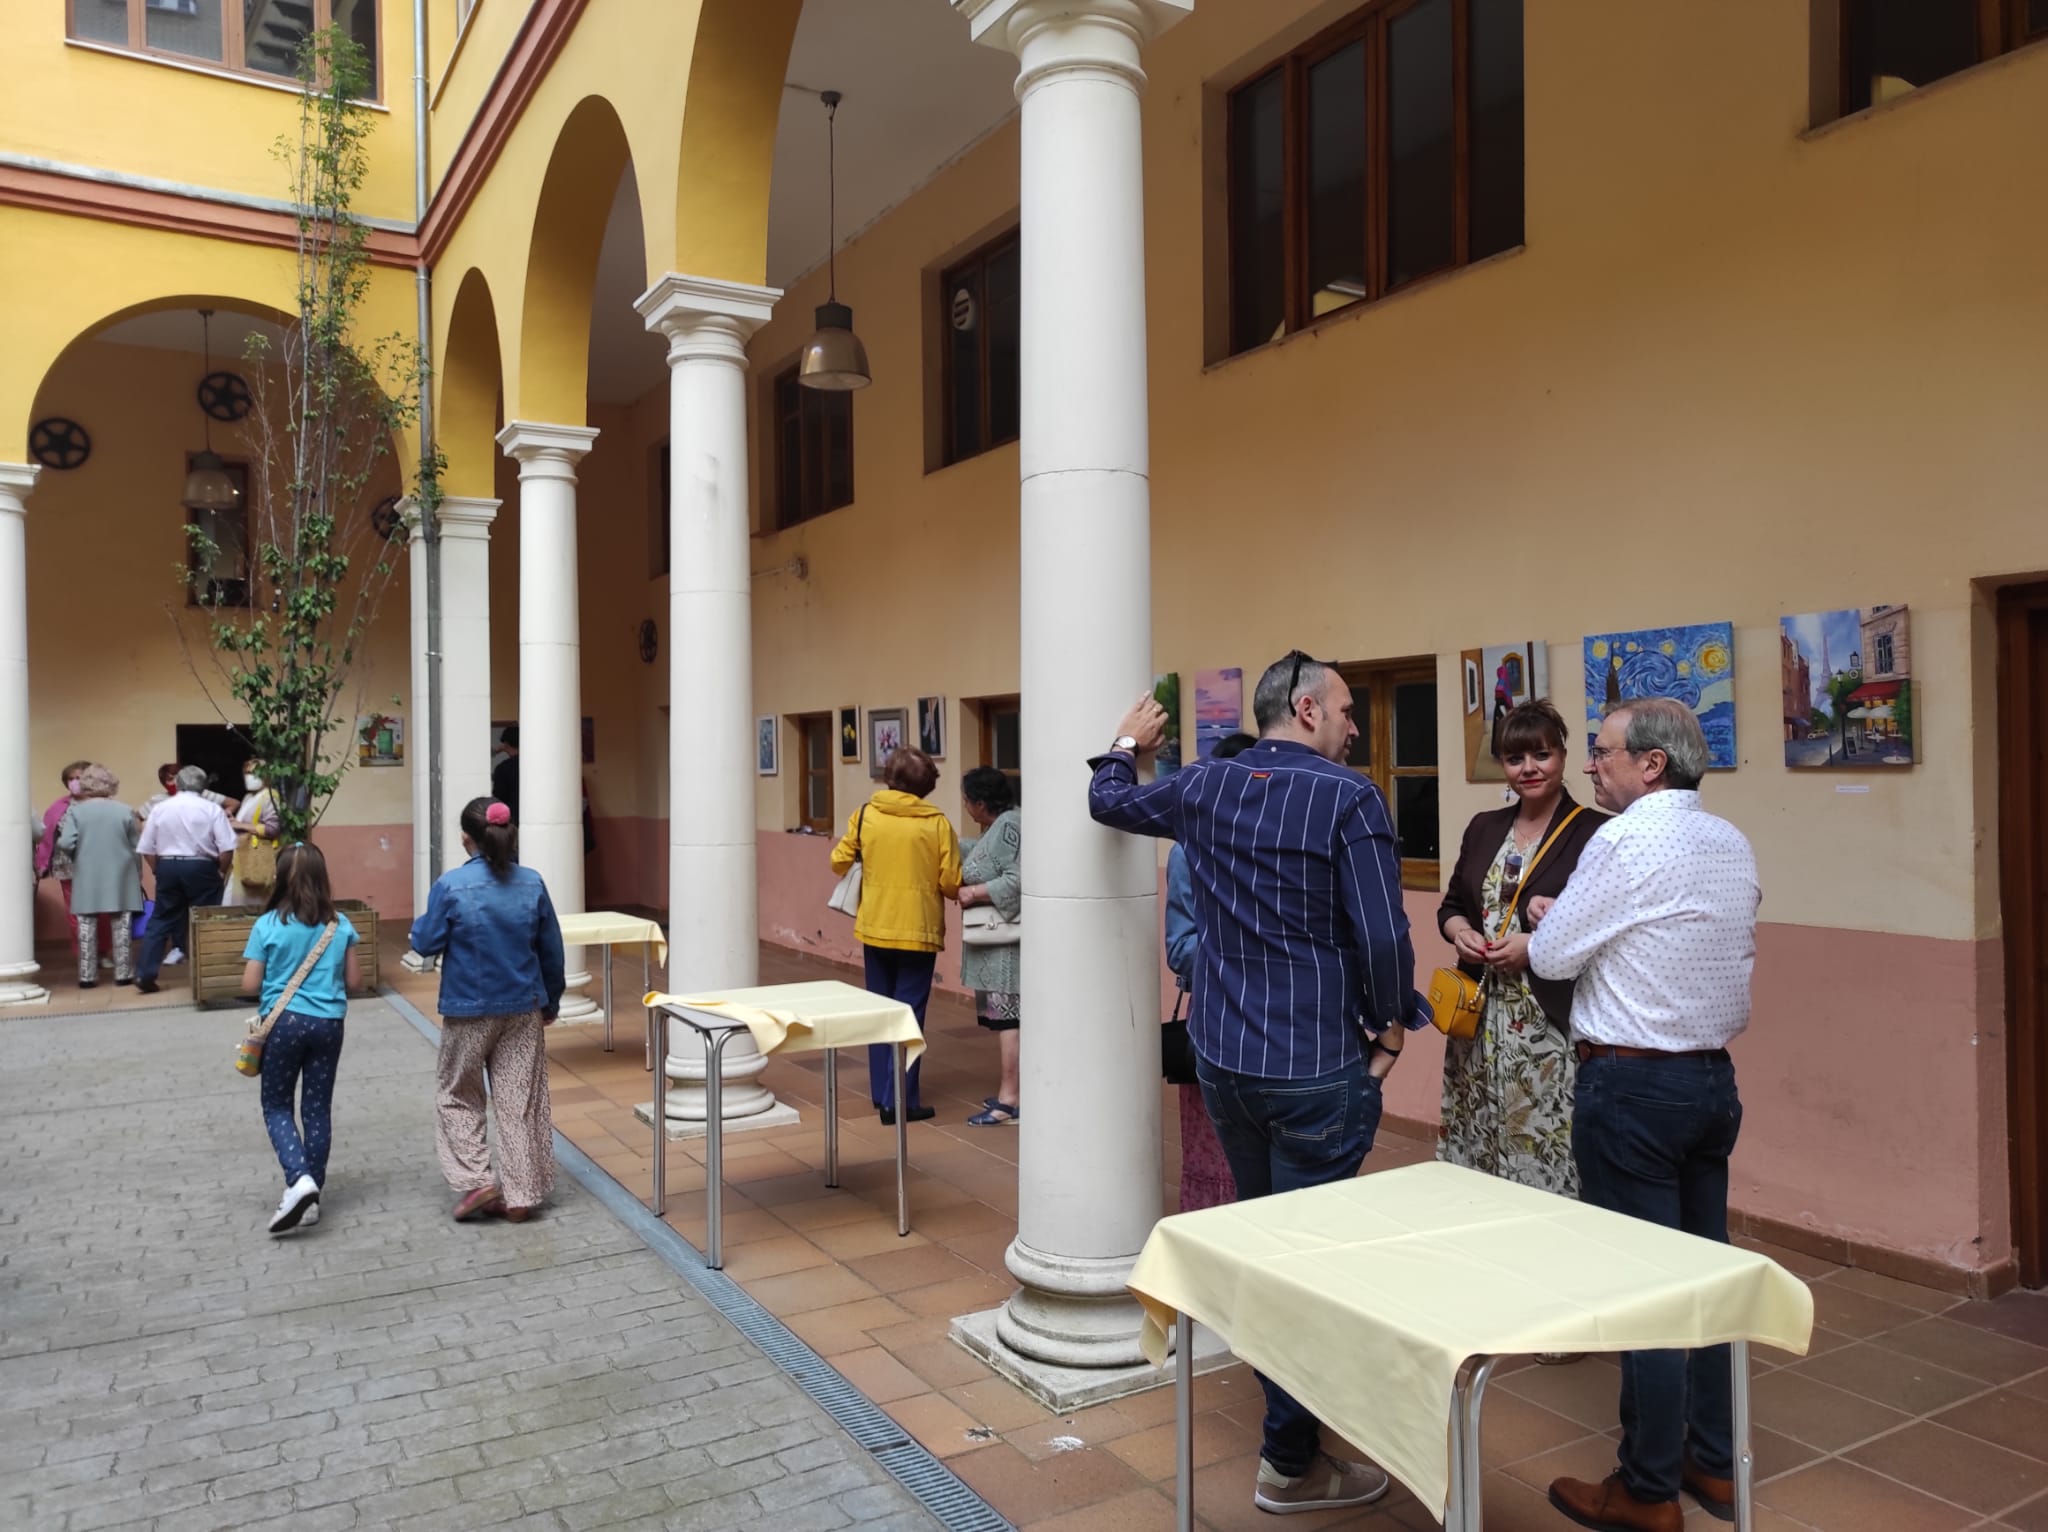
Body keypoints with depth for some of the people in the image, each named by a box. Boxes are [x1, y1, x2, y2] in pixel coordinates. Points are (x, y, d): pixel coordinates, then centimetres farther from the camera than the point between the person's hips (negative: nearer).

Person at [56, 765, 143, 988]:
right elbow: (136, 847, 0)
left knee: (87, 926, 6)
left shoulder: (75, 811, -3)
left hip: (87, 879, 0)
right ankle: (123, 973, 6)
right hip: (120, 878, 0)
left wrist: (76, 858, 10)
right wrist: (138, 875, 12)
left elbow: (66, 844, -12)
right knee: (121, 925, 5)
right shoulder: (125, 811, -1)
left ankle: (87, 975, 7)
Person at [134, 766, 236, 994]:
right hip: (201, 868, -3)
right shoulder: (211, 809, -4)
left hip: (167, 866, 3)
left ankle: (145, 974, 7)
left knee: (160, 920, 10)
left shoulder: (159, 808, 5)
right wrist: (221, 871, 5)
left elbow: (146, 849, 6)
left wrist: (160, 871, 16)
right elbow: (227, 847, -9)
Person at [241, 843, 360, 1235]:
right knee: (318, 1108, 10)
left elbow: (250, 985, -6)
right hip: (328, 1023, 2)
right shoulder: (340, 925, 0)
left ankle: (299, 1180, -10)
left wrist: (275, 979, 14)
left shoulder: (267, 925, -7)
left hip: (285, 1022, -2)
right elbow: (354, 982, 4)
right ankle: (311, 1196, 16)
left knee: (276, 1106, 11)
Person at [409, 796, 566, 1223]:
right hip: (523, 1009, 3)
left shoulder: (451, 886, -14)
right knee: (520, 1102, 9)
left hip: (469, 1010, -3)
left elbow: (426, 944, -6)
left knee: (456, 1096, 16)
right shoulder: (532, 883, -3)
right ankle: (520, 1195, 13)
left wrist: (422, 922, 16)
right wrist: (551, 1000, 16)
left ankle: (476, 1182, 7)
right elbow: (551, 950, 4)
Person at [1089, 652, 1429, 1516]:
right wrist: (1392, 1030, -3)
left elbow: (1108, 801, 20)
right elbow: (1382, 937, -20)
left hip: (1222, 1056, 6)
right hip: (1319, 1066, -6)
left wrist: (1126, 745, 40)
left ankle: (1284, 1396, 42)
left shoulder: (1204, 786, 3)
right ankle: (1291, 1461, 16)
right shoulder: (1348, 798, -15)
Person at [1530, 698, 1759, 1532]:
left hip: (1633, 1086, -8)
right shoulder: (1733, 845, 7)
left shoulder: (1624, 843, -17)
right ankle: (1714, 1463, 29)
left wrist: (1547, 921, 12)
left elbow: (1551, 957, -11)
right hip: (1713, 1077, 8)